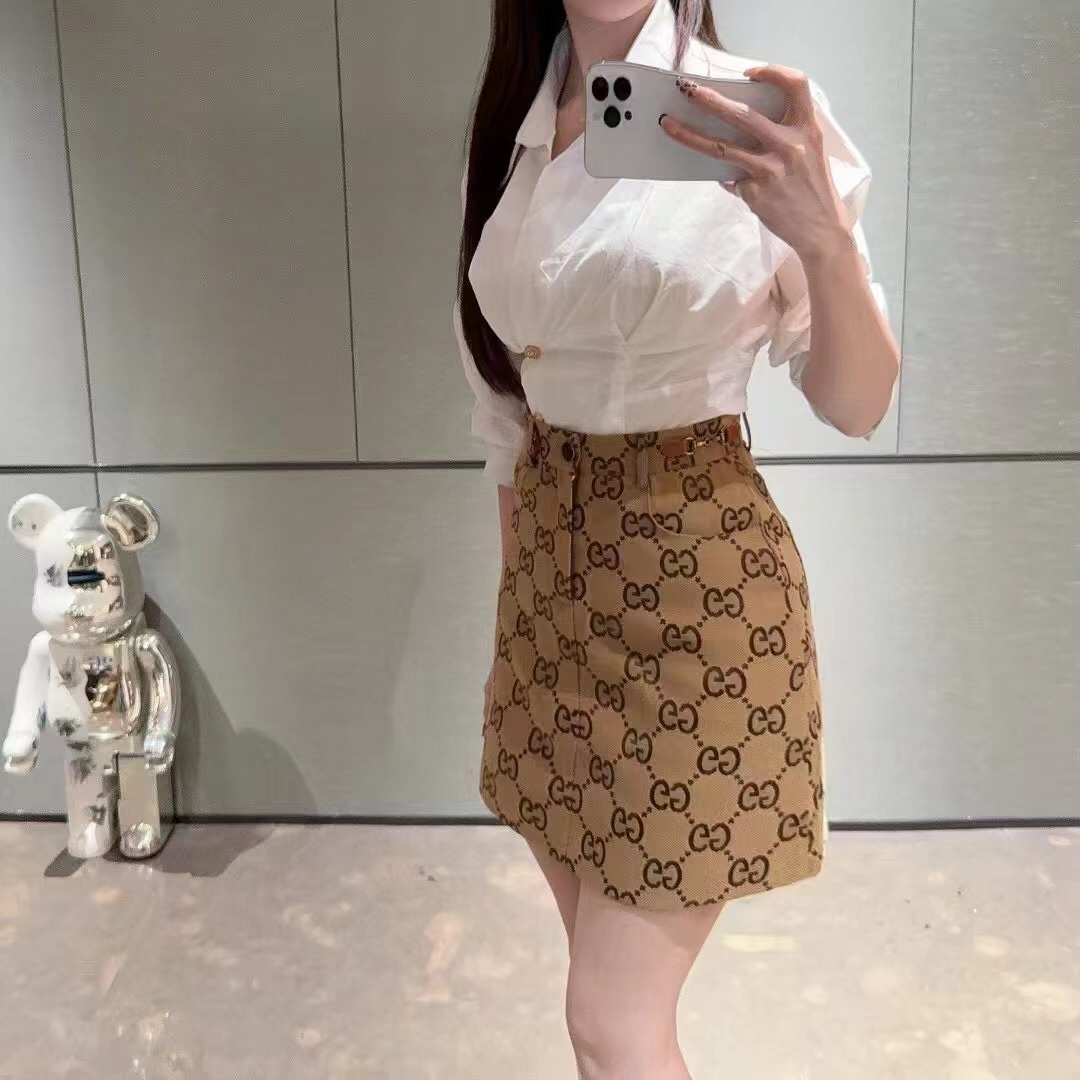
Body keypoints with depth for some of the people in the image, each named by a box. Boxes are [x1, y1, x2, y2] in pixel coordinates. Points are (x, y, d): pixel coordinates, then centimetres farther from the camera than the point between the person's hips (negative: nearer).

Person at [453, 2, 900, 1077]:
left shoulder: (754, 114, -11)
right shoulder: (512, 126, 7)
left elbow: (856, 408, -12)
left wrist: (825, 236, -30)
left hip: (693, 573, -6)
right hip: (550, 563, 6)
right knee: (611, 981, 18)